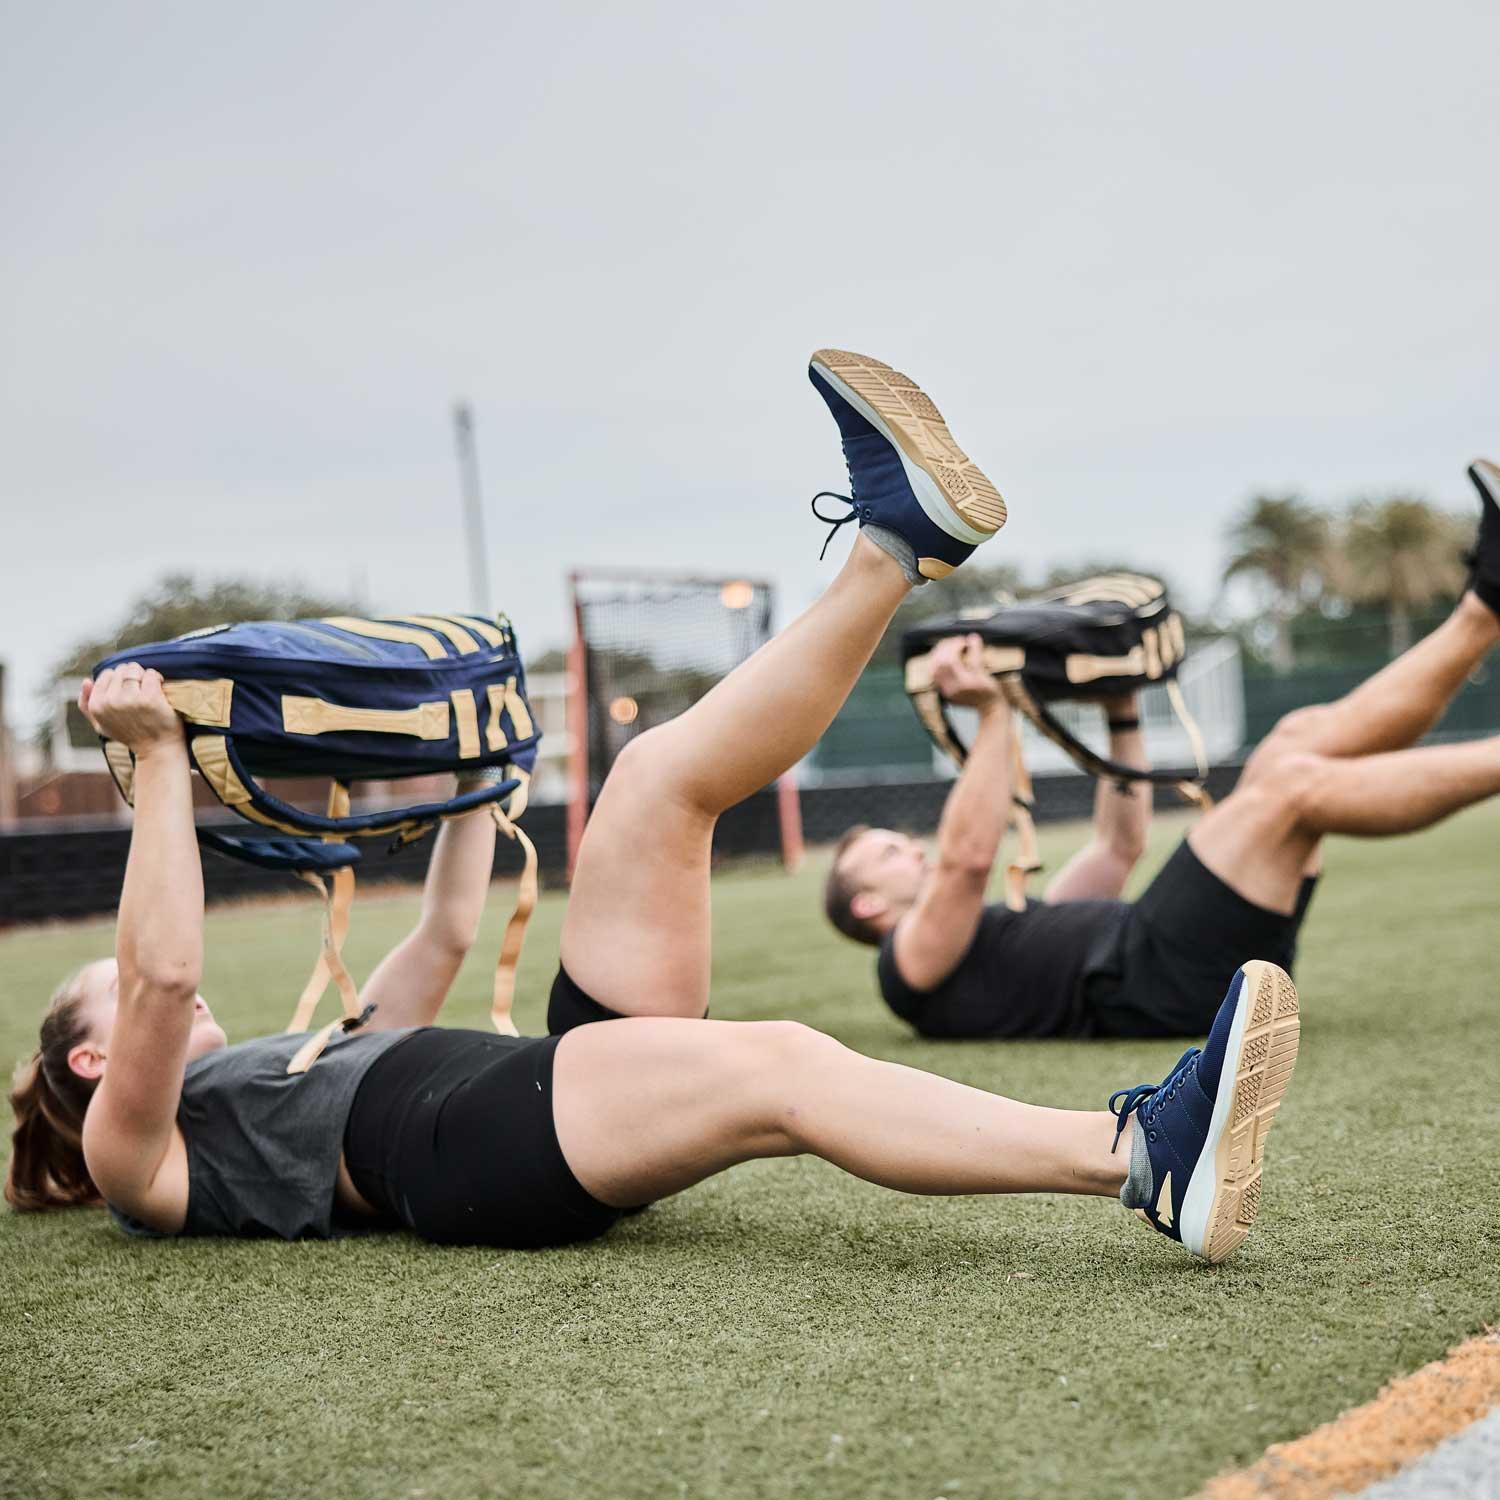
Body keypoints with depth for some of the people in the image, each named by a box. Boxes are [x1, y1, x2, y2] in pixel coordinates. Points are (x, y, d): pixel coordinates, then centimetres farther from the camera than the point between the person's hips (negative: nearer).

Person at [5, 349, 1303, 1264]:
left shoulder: (316, 1058, 38)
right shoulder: (140, 1148, 16)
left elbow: (446, 939, 43)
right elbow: (164, 977, -4)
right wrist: (159, 762, -3)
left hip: (555, 1075, 8)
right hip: (460, 1139, -8)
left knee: (660, 774, -1)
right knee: (780, 1067, -35)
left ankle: (898, 539, -8)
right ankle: (1146, 1156, -50)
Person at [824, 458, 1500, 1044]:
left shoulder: (1008, 933, 36)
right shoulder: (914, 965, 9)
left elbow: (1119, 846, 37)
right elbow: (967, 858, -12)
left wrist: (1120, 712, 32)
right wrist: (992, 715, -11)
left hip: (1228, 970, 9)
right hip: (1154, 985, -9)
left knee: (1306, 736, 2)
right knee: (1296, 784, -24)